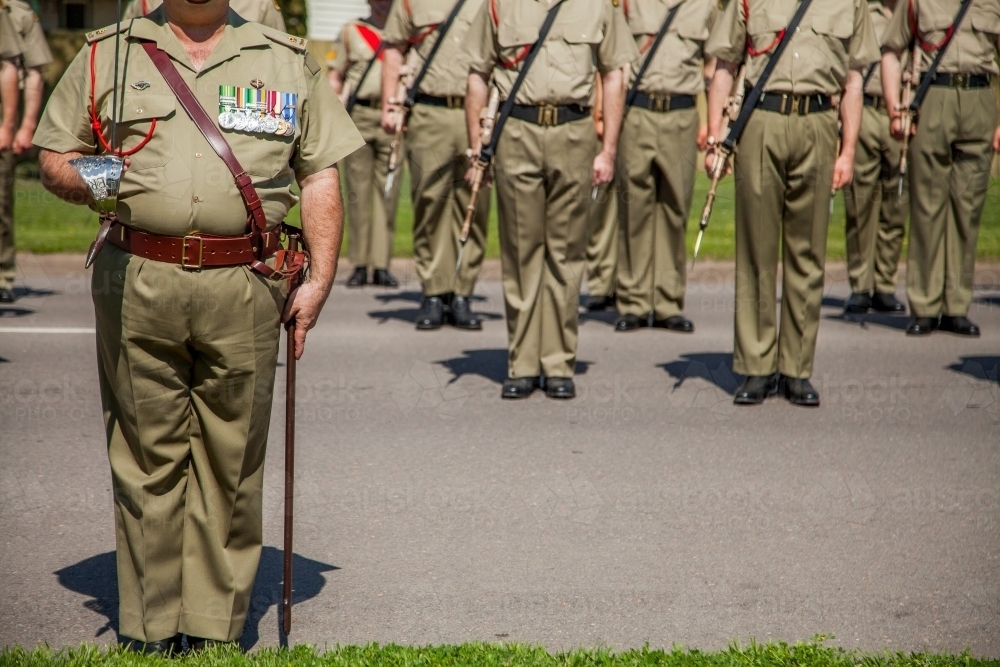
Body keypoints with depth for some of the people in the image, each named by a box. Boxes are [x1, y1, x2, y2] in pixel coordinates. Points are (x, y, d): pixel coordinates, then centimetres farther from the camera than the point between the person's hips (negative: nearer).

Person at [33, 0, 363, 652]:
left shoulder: (288, 61, 13)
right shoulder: (107, 54, 13)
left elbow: (321, 175, 11)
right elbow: (54, 157, 16)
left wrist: (319, 280, 2)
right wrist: (85, 181, -8)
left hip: (244, 285, 0)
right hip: (135, 283, 0)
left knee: (232, 460, 3)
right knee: (146, 457, 2)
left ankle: (217, 625, 12)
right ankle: (151, 626, 11)